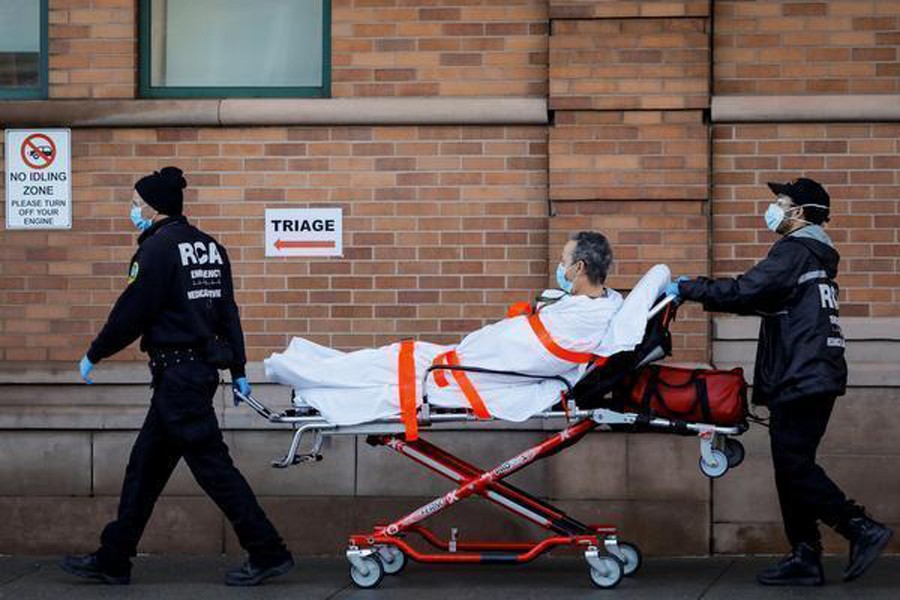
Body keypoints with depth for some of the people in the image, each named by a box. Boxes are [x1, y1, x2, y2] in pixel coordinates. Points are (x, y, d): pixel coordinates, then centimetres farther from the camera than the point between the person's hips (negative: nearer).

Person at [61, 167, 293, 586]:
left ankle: (269, 554, -3)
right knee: (146, 465, 14)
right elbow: (228, 313, 14)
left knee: (211, 465, -5)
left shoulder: (158, 247, -14)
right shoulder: (210, 247, 12)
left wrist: (94, 355, 1)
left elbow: (130, 314, -12)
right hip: (202, 368, 9)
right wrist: (238, 370, 18)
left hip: (177, 372, -9)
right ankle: (112, 560, 19)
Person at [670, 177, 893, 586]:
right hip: (811, 379, 10)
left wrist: (688, 289, -10)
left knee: (794, 464, -11)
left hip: (802, 379, -10)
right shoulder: (814, 255, 23)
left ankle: (862, 529, -12)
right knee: (794, 467, 9)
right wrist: (700, 291, 18)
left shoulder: (795, 251, -10)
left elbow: (745, 291, -19)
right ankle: (805, 559, 8)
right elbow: (763, 301, 24)